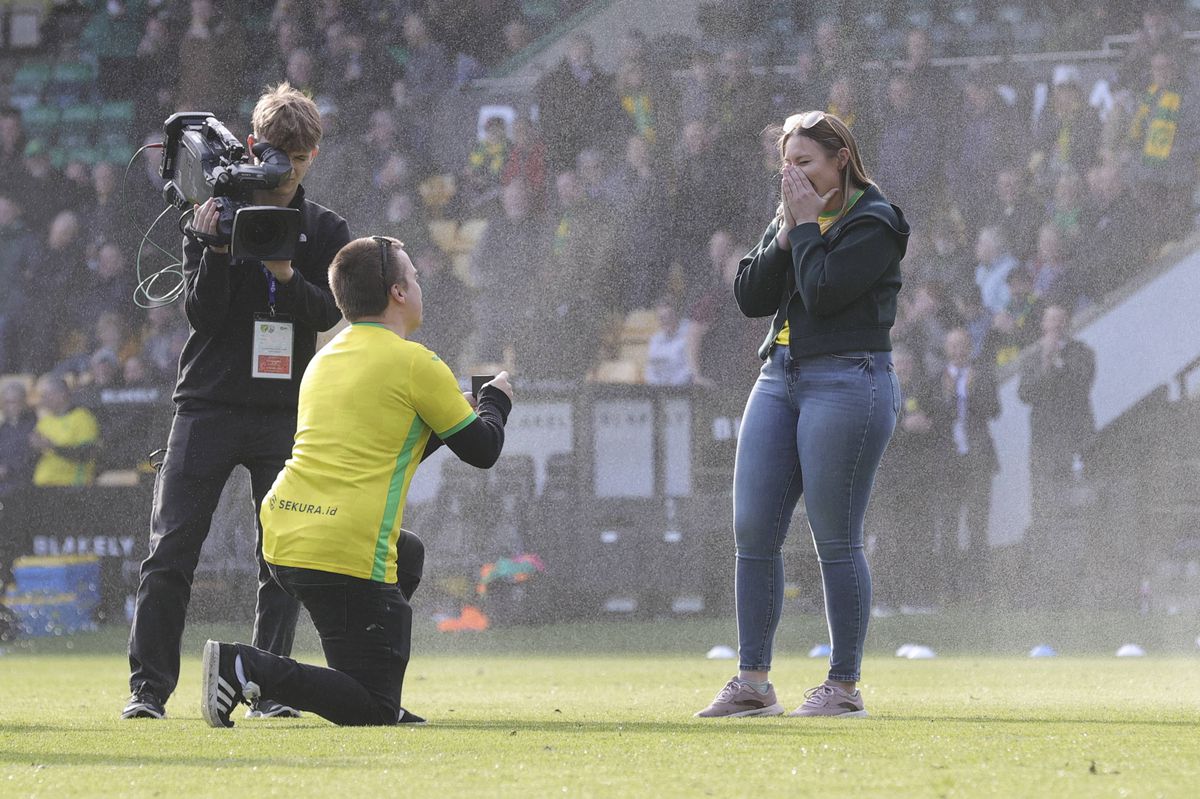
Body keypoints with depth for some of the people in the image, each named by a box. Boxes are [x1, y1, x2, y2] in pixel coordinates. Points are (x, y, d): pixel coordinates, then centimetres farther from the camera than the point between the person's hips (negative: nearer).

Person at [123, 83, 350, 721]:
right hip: (208, 405, -1)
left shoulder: (324, 230, 8)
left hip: (287, 412, 1)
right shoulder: (214, 214, 3)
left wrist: (286, 275, -21)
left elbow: (328, 313, -5)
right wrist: (217, 250, -19)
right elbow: (202, 314, -5)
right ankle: (148, 688, -4)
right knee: (170, 550, -7)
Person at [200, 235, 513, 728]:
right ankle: (250, 669, -20)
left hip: (282, 537, 8)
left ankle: (381, 704, 26)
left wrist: (454, 414, 32)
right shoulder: (414, 363, -4)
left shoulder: (326, 359, 18)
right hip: (348, 554, -8)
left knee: (408, 555, 36)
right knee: (374, 711, -4)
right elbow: (483, 449, 5)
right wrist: (496, 399, 24)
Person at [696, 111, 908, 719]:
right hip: (780, 378, 8)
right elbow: (750, 297, 7)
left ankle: (845, 686, 2)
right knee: (753, 530, 1)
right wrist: (787, 234, -2)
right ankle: (752, 683, 6)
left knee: (835, 540, -5)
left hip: (847, 381, -8)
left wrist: (808, 227, -9)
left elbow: (823, 292, -19)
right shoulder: (789, 218, 17)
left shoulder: (873, 224, -6)